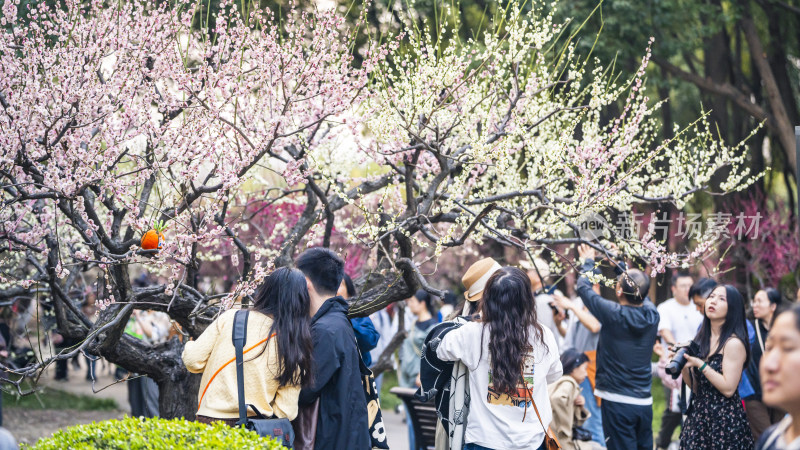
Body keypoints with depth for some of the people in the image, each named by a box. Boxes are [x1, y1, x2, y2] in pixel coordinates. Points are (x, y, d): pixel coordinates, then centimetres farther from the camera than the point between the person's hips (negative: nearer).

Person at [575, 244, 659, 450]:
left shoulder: (614, 315, -15)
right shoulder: (651, 315, -2)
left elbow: (583, 287, -1)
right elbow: (638, 289, 20)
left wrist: (588, 261, 17)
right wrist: (616, 261, 30)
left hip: (617, 402, -5)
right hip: (644, 401, 5)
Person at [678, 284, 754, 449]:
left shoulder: (734, 343, -11)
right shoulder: (701, 339, 10)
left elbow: (728, 389, -17)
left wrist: (700, 365, -18)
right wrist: (684, 365, -5)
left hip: (725, 420, -6)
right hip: (698, 416, 6)